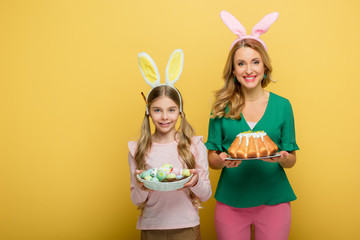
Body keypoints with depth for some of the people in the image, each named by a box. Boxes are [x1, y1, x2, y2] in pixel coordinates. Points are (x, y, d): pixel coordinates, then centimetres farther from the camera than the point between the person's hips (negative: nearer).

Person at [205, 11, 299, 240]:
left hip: (273, 201, 1)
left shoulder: (282, 105, 0)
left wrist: (281, 158, -18)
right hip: (230, 201, 0)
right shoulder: (222, 107, -2)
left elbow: (292, 160, 4)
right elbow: (211, 158, 1)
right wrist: (223, 160, -20)